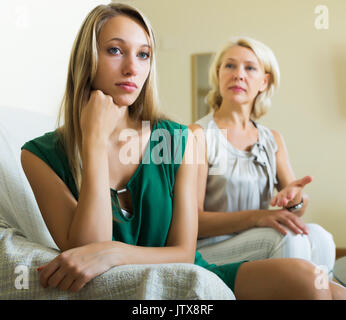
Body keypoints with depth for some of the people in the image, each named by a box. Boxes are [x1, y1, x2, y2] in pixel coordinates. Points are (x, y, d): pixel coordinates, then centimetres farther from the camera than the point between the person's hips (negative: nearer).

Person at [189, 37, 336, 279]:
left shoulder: (273, 140, 13)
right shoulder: (198, 134, -5)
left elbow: (299, 211, 9)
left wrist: (295, 199, -16)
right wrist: (257, 216, -26)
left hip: (261, 245, 5)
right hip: (210, 251, -5)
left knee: (318, 236, -24)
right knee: (288, 238, -30)